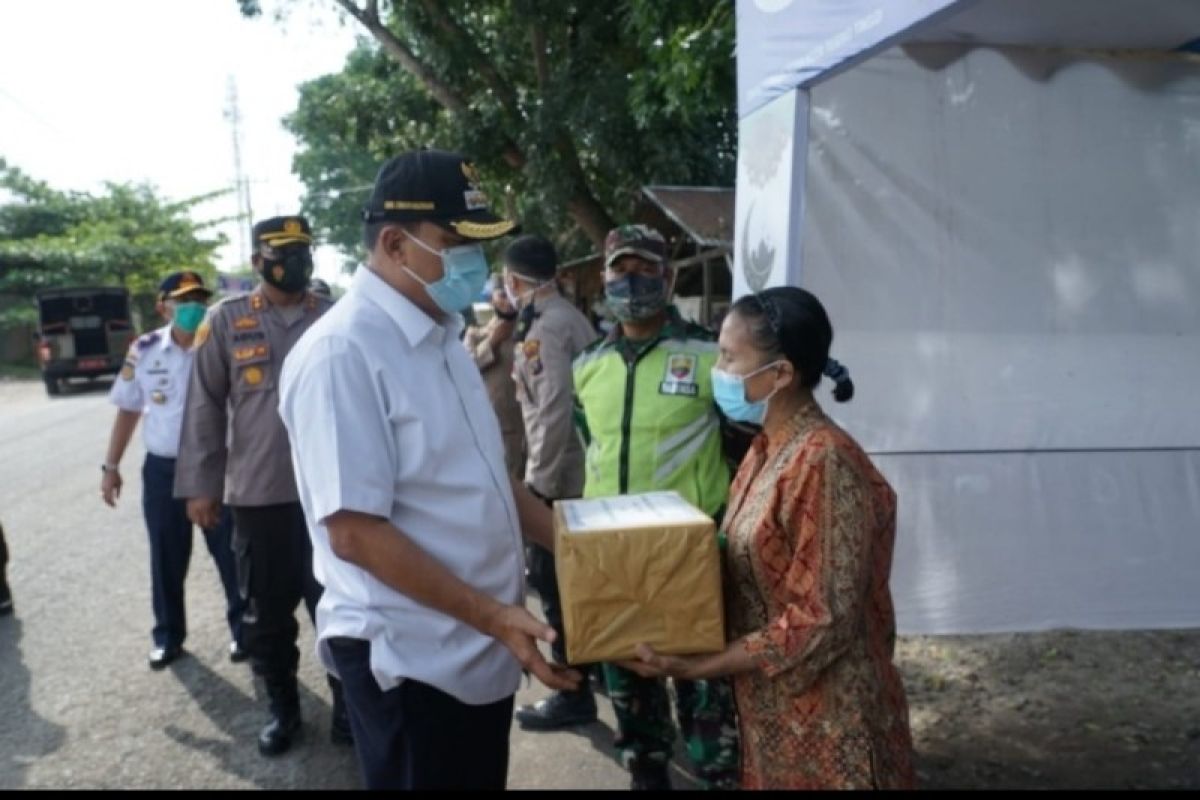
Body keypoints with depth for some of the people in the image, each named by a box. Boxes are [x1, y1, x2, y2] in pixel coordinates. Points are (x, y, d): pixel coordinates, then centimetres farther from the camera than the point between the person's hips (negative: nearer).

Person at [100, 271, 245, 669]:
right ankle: (168, 635, 28)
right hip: (163, 469, 2)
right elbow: (128, 409, 9)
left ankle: (242, 627, 23)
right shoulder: (144, 350, 1)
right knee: (167, 558, 12)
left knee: (229, 552, 7)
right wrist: (111, 465, 9)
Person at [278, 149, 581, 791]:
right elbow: (355, 532, -23)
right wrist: (491, 615, -23)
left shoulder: (442, 337, 9)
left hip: (480, 652, 9)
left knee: (483, 780, 22)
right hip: (410, 661, -8)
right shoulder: (342, 353, -20)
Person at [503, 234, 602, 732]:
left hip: (557, 477, -10)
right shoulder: (568, 316, 12)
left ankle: (573, 694, 11)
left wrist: (537, 481, -19)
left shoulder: (545, 327, -18)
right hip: (578, 472, 10)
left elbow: (555, 411, -23)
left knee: (553, 582, 0)